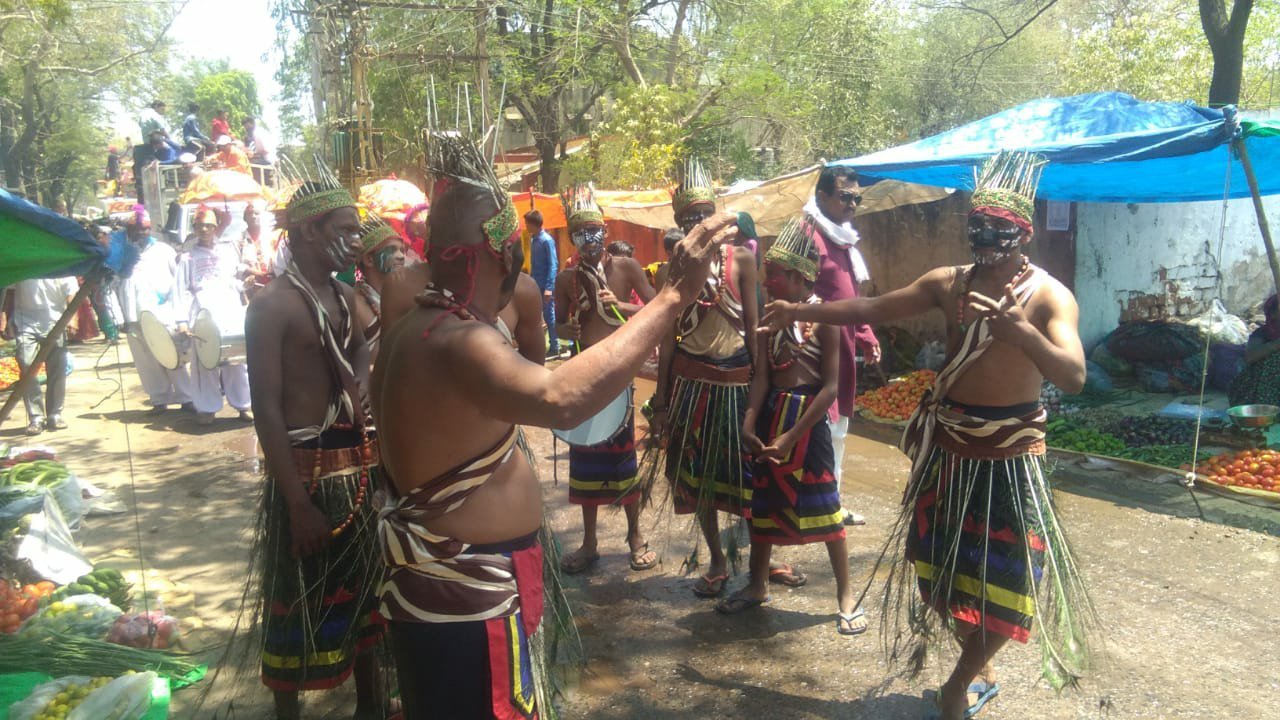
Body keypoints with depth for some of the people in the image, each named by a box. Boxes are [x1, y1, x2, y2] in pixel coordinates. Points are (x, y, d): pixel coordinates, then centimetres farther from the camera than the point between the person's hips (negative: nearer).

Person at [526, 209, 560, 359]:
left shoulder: (547, 240, -13)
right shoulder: (533, 239, 10)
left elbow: (553, 265, -16)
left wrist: (549, 287, -22)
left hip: (546, 286, -8)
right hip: (535, 285, 8)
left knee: (549, 316, -1)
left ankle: (555, 348, 8)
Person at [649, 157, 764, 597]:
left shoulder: (741, 259, -2)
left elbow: (752, 325, -2)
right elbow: (667, 337, 2)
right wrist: (660, 401, 1)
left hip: (737, 377, -1)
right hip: (691, 380, 2)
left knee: (751, 469, 5)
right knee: (697, 473, 8)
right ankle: (717, 561, 25)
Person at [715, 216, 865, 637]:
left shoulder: (822, 318, -11)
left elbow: (830, 387, -14)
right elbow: (762, 375, 0)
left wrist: (791, 436, -18)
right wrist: (749, 423, -14)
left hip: (807, 418, -6)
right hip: (771, 414, 6)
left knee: (823, 505, -1)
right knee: (762, 500, 14)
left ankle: (845, 595, 15)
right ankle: (757, 585, 30)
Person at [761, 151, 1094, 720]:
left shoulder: (1049, 296, -15)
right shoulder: (948, 282, 0)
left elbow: (1073, 378, -29)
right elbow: (873, 309, 6)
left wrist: (1020, 330, -47)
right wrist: (804, 311, 0)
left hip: (1009, 452, -4)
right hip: (946, 444, 5)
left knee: (1006, 577, 0)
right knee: (939, 559, 13)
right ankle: (977, 670, 36)